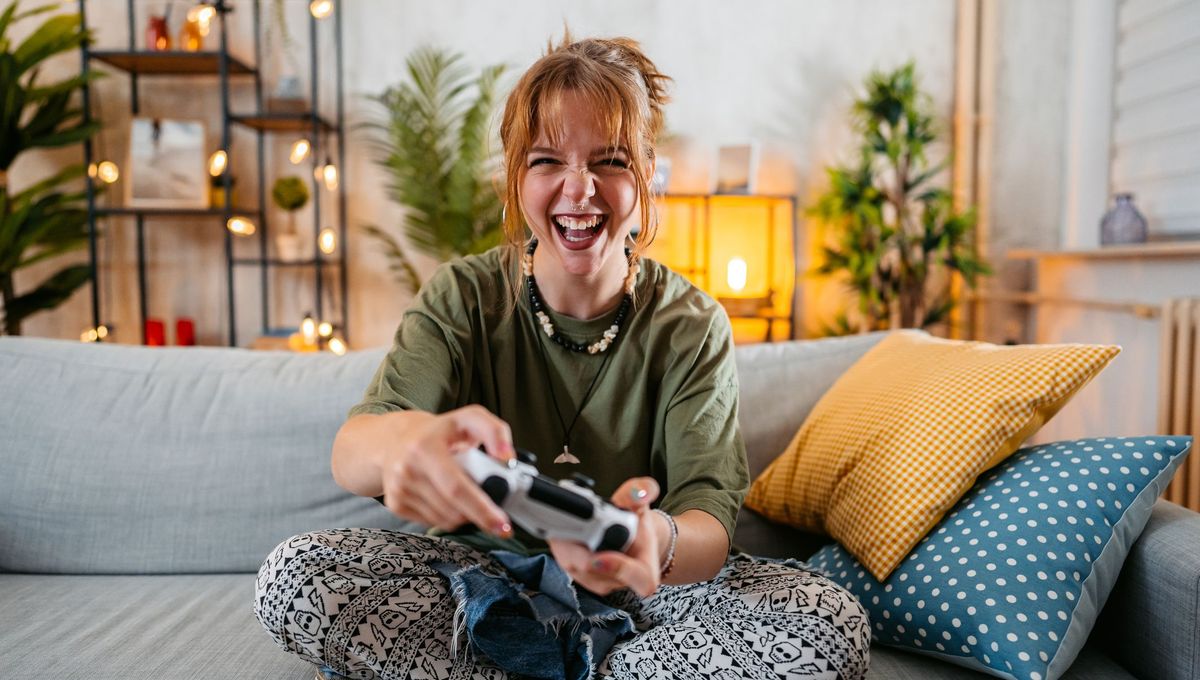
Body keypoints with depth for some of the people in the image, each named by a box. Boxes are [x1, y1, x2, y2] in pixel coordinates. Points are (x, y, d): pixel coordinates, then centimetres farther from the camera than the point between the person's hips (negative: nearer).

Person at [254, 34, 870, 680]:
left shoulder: (692, 327, -9)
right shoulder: (462, 297, -8)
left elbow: (708, 524, -20)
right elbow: (349, 455, -24)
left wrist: (658, 540, -47)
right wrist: (403, 438, -51)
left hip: (631, 585, 0)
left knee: (832, 626, -24)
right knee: (291, 576, -23)